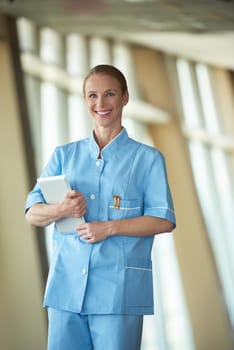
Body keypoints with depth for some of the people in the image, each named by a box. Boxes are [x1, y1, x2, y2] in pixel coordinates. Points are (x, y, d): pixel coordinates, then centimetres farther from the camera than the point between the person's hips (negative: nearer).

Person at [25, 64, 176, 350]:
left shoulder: (147, 158, 5)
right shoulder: (64, 155, 14)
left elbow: (164, 220, -2)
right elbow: (32, 214, 9)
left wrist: (110, 227, -14)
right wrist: (61, 210, -13)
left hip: (119, 287, -2)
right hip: (67, 284, 3)